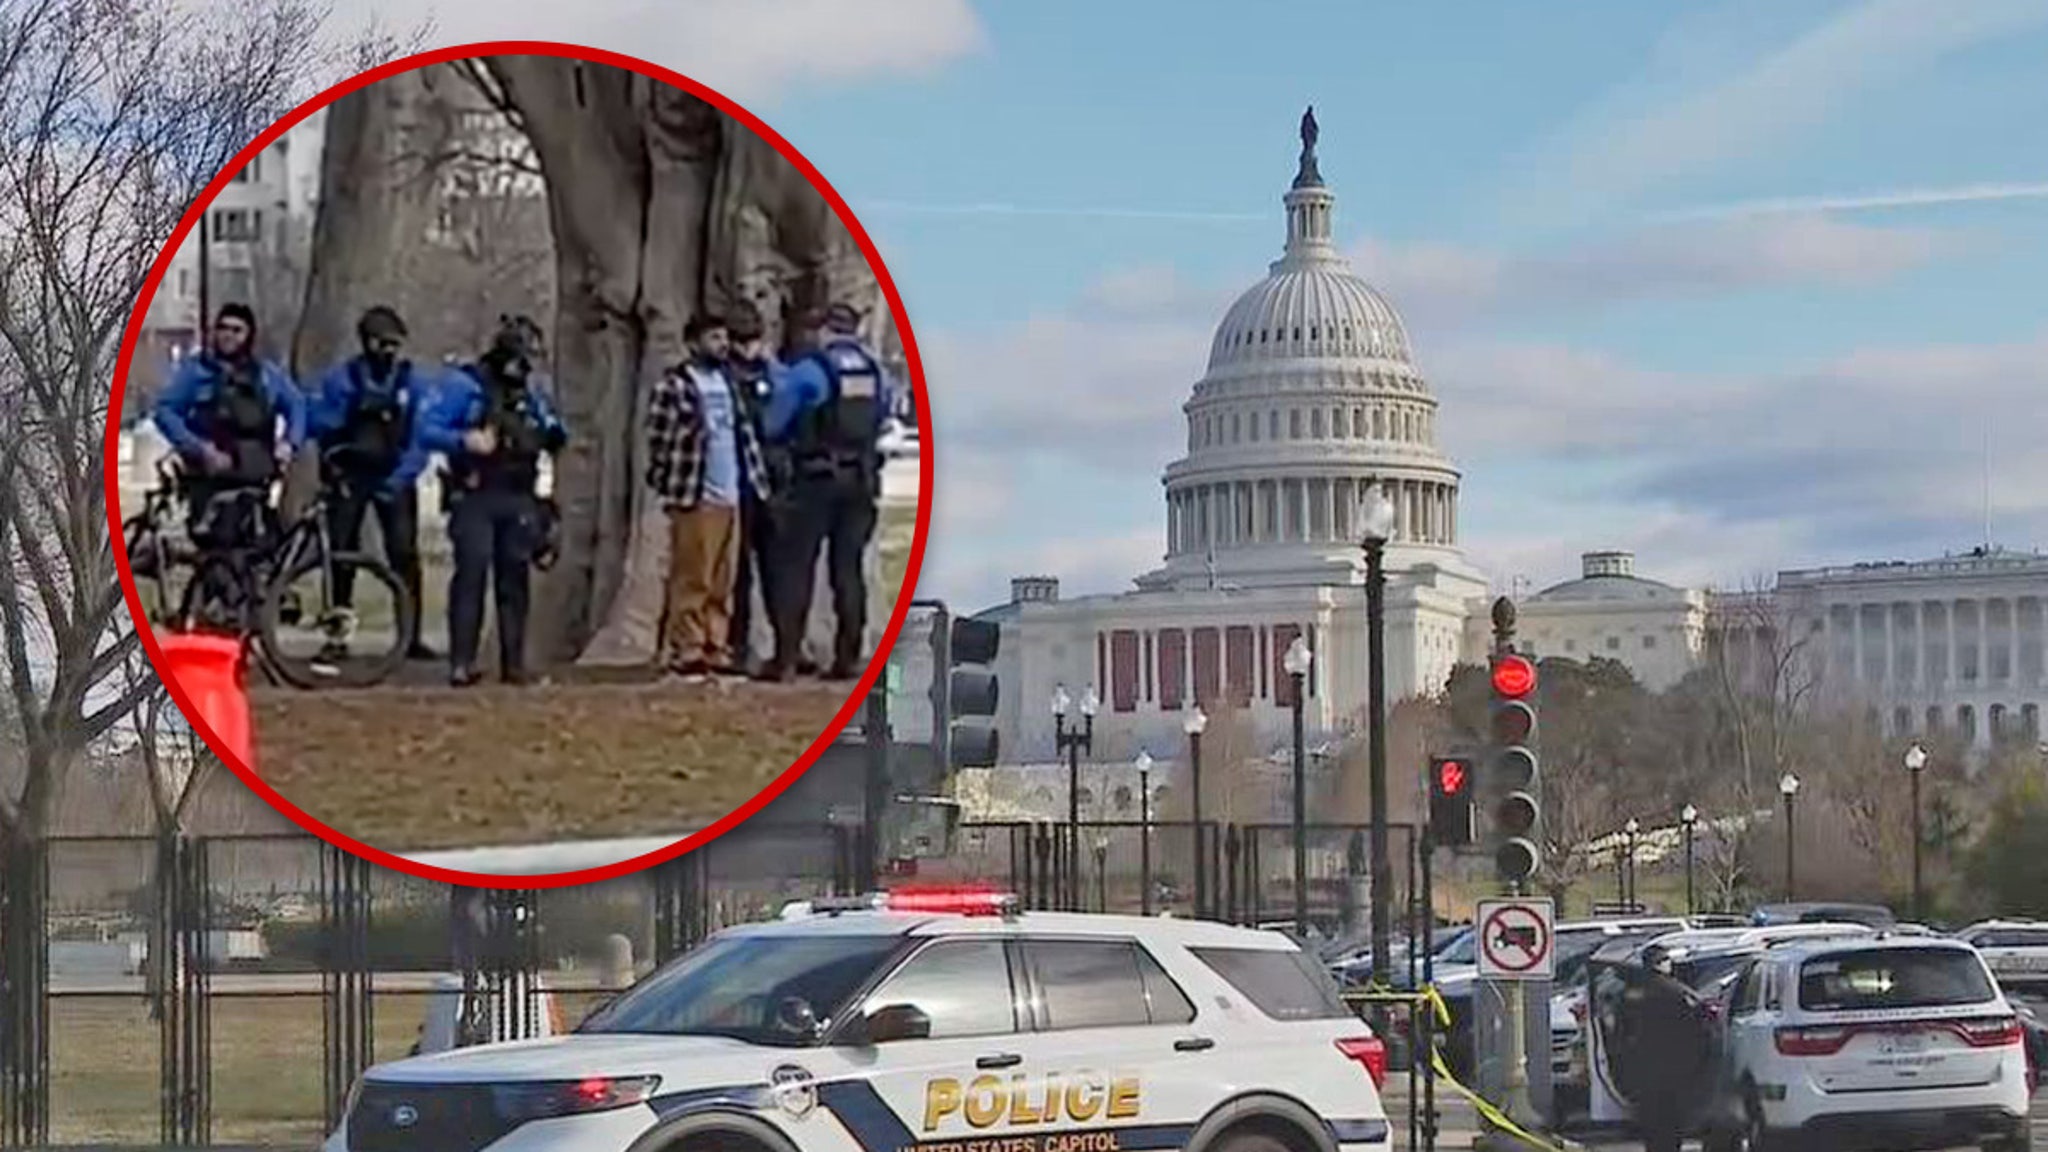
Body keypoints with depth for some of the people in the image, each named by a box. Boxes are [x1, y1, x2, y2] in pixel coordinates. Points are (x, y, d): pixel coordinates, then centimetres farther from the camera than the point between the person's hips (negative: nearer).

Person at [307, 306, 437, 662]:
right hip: (348, 475, 1)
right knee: (341, 552, 0)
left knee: (404, 552, -10)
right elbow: (316, 422, -2)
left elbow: (422, 433, -3)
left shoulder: (415, 382, 2)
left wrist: (403, 475, -15)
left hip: (393, 477, -1)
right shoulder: (341, 378, 3)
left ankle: (411, 635, -7)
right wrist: (350, 409, -19)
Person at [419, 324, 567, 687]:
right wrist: (464, 440, -26)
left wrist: (554, 436, -5)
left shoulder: (530, 392, 13)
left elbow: (553, 434, 19)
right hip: (475, 496, -5)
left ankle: (513, 662, 9)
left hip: (518, 498, 5)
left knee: (515, 578, 5)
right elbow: (428, 431, -8)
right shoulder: (465, 386, -3)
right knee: (471, 574, -11)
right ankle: (461, 663, -13)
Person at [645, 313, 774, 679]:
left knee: (723, 582, 8)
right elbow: (659, 439, -9)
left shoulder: (727, 382, 17)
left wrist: (758, 479, 13)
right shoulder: (675, 384, -6)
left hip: (729, 496, 7)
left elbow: (744, 432, 20)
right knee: (691, 579, -5)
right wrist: (668, 487, -12)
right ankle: (687, 652, -1)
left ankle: (717, 651, 12)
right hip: (694, 497, -7)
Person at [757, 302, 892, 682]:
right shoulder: (875, 371, 7)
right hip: (861, 478, 4)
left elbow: (773, 425, -3)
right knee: (849, 568, 9)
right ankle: (848, 658, 7)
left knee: (795, 566, 0)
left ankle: (786, 658, -5)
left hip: (816, 479, -4)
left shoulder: (808, 370, -7)